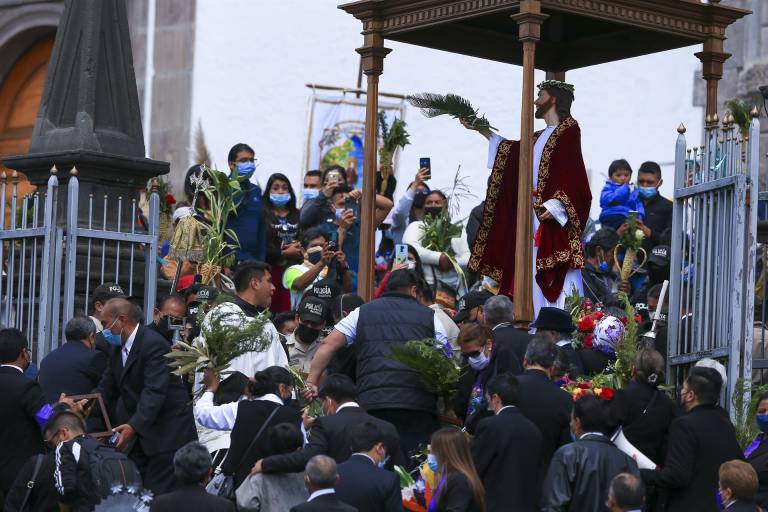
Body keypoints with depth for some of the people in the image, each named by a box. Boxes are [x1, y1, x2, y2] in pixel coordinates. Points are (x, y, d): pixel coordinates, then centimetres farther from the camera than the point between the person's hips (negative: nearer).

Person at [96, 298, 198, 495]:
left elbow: (155, 391, -27)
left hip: (167, 432, -9)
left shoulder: (153, 344, -18)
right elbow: (106, 390, 12)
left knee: (158, 493, -9)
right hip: (139, 433, 9)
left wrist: (134, 426, -36)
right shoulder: (118, 349, 11)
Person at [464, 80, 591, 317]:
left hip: (554, 218, -9)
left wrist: (556, 205, -28)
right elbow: (513, 150, 37)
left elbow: (573, 173, -15)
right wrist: (481, 130, 40)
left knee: (557, 277, -13)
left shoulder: (568, 130, -5)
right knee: (538, 280, 6)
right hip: (536, 215, 9)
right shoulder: (541, 137, 21)